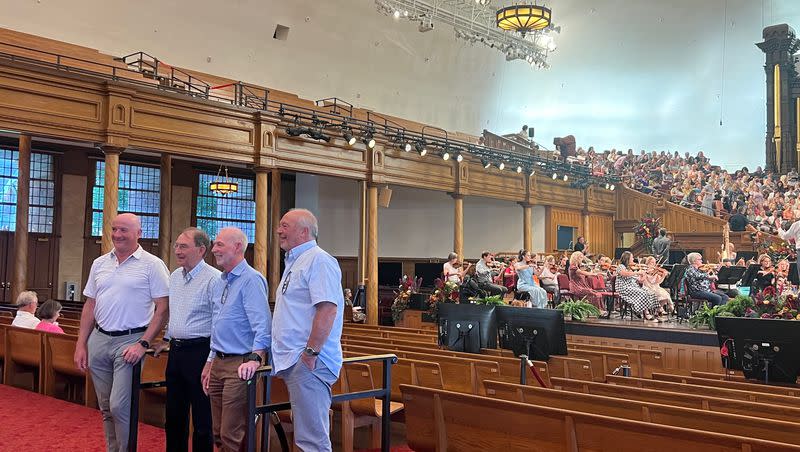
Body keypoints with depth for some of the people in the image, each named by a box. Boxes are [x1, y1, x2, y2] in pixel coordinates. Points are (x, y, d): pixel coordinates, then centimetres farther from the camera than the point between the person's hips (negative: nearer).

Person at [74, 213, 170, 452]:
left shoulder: (152, 264, -6)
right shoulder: (100, 263, 11)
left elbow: (163, 309, -9)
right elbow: (90, 306, 15)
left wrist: (143, 344, -15)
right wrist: (81, 344, 10)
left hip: (130, 341, -5)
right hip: (98, 340, 6)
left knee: (119, 407, -10)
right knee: (106, 408, 12)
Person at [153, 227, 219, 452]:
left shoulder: (213, 278, -14)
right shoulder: (174, 277, 11)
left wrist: (212, 361, -18)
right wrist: (166, 339, 21)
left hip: (199, 352, -8)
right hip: (175, 351, 8)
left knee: (202, 417, 1)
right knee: (174, 414, 17)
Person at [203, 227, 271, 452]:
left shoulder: (251, 279, -13)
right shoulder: (220, 283, 16)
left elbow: (262, 326, -22)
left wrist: (255, 358, -33)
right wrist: (210, 363, 21)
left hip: (239, 366, -9)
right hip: (219, 363, 9)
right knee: (219, 434, 15)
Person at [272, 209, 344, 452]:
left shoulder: (318, 260, -12)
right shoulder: (295, 262, 20)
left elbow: (327, 309, -23)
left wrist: (311, 352, -23)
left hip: (308, 362, -11)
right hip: (292, 361, 11)